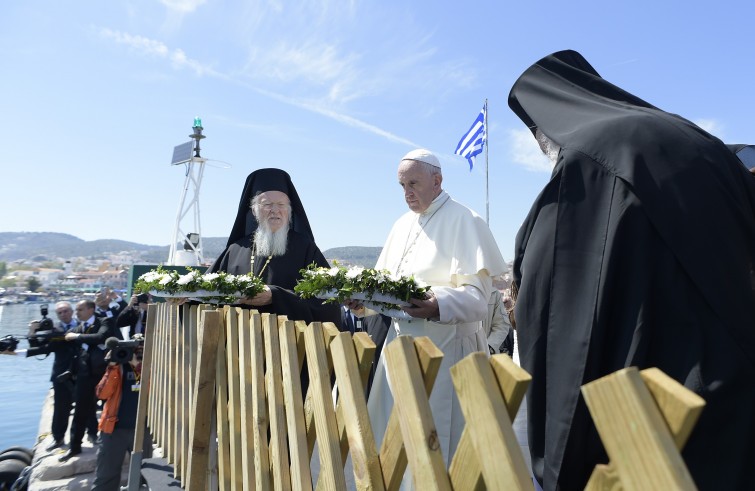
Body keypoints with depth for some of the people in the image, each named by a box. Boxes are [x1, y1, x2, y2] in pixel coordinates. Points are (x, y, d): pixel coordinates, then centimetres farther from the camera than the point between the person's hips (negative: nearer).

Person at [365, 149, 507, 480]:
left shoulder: (464, 221, -9)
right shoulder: (403, 224, 14)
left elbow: (477, 293, -17)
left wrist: (438, 306, -35)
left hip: (445, 344, -7)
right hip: (402, 339, 8)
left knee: (436, 440, 2)